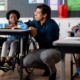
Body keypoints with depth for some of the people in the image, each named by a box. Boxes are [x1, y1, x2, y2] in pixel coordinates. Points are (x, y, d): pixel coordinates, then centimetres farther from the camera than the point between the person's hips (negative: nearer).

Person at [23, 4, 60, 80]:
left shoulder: (52, 25, -18)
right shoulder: (37, 22, 4)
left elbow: (49, 43, -23)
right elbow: (28, 24, 26)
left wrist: (36, 35, -25)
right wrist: (29, 27, 1)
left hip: (54, 50, -7)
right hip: (42, 50, 7)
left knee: (45, 55, -42)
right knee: (25, 62, -13)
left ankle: (53, 71, -7)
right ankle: (46, 66, 12)